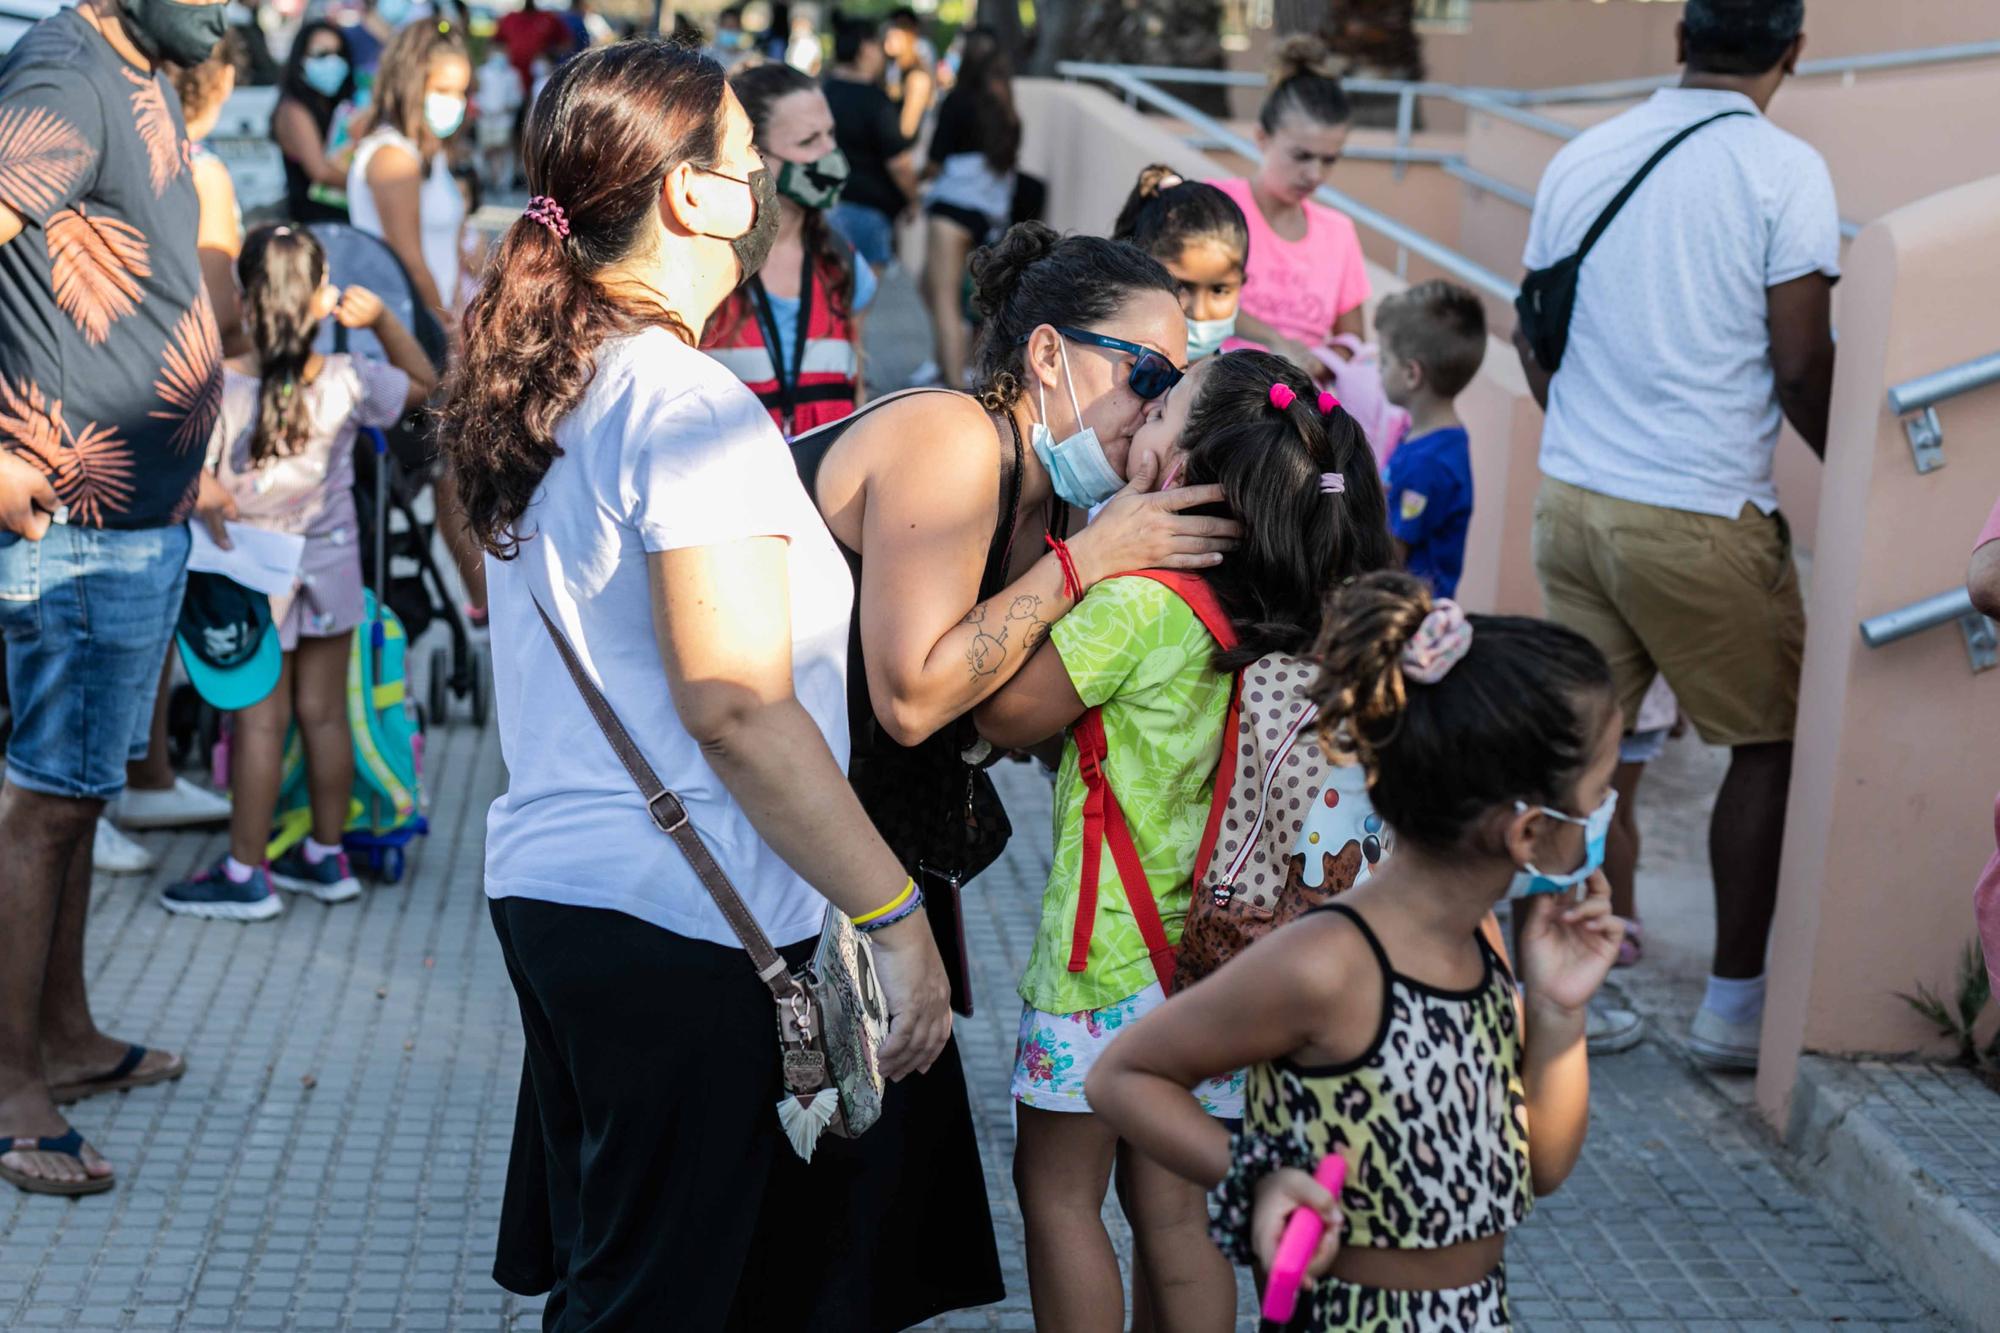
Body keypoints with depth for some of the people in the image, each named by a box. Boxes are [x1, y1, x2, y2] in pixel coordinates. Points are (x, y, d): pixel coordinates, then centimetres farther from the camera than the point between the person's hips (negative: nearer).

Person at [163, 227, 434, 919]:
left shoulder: (217, 388, -19)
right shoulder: (347, 381, -11)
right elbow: (425, 384, 7)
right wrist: (383, 321, -1)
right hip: (331, 564, 3)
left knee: (260, 720, 3)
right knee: (324, 712, 12)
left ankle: (245, 873, 11)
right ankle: (326, 856, 24)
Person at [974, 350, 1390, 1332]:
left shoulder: (1137, 599, -22)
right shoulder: (1264, 608, 2)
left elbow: (1007, 716, -12)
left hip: (1109, 945, -7)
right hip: (1202, 938, 8)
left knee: (1056, 1188, 7)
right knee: (1170, 1206, 15)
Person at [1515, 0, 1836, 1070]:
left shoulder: (1583, 158, 8)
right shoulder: (1783, 169, -9)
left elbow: (1533, 338, 14)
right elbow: (1800, 362, -10)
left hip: (1571, 496, 5)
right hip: (1702, 516, -5)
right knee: (1772, 743, 10)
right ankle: (1733, 1003, 14)